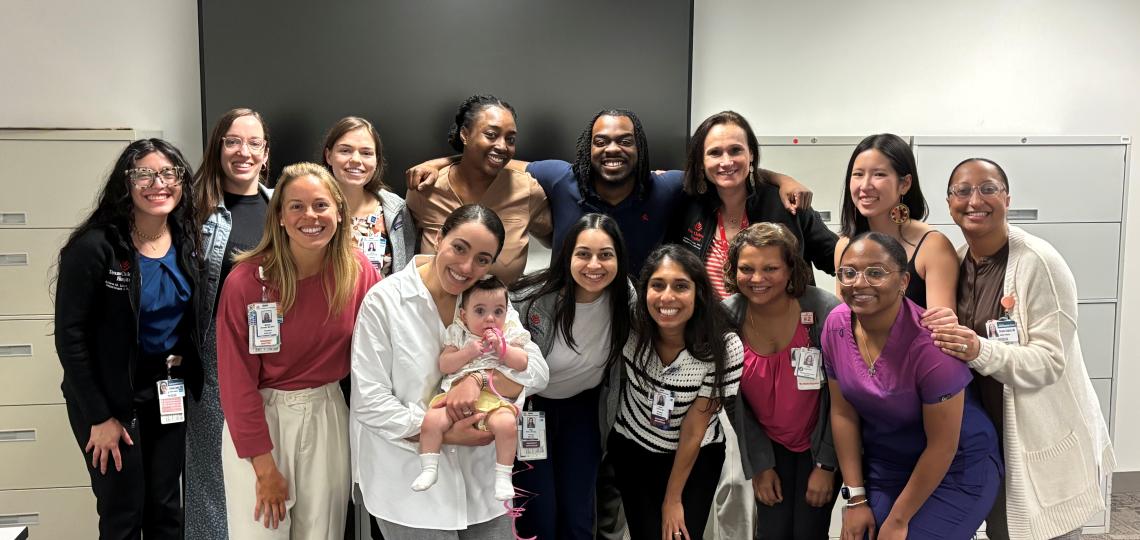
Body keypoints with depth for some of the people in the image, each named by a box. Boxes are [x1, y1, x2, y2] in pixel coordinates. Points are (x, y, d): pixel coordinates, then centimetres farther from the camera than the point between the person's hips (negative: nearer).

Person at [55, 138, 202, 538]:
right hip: (111, 398, -5)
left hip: (169, 393, 5)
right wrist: (99, 417, -14)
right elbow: (70, 337, -15)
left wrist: (181, 359, -1)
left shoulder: (187, 243, 0)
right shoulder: (94, 247, -17)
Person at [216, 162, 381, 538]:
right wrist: (263, 463, -12)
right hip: (258, 417, -3)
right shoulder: (247, 281, -16)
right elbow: (237, 378, -12)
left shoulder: (358, 271, -7)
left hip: (327, 414, 3)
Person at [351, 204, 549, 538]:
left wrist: (478, 380, -23)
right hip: (410, 487, -4)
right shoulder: (384, 300, -11)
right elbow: (369, 402, -13)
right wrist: (445, 434, -17)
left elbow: (537, 370, -7)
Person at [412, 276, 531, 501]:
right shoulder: (458, 335, 12)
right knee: (431, 420, -23)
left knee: (506, 423, -31)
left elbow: (522, 364, 1)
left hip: (494, 398, -1)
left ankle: (503, 476, -16)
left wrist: (501, 347, -10)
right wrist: (468, 352, -8)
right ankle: (428, 469, -5)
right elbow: (444, 366, 4)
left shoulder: (510, 335, 11)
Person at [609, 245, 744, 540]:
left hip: (697, 457, -1)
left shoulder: (725, 348, -27)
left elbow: (694, 429, -18)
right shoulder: (630, 327, -24)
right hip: (633, 450, 1)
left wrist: (673, 499, -10)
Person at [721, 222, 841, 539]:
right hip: (768, 445, 2)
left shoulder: (826, 312, -23)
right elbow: (734, 400, -4)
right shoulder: (727, 318, -14)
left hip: (820, 444, -2)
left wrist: (826, 465, -12)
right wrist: (759, 465, -3)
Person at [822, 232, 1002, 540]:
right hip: (883, 465, 5)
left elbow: (943, 445, -20)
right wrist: (855, 498, -3)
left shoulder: (928, 343, -28)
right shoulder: (836, 325, -12)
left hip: (954, 468, -5)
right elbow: (843, 413, -3)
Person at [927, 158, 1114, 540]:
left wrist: (980, 352, -36)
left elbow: (1050, 362, -22)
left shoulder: (1039, 263, -18)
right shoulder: (957, 262, 3)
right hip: (989, 438, 6)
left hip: (1046, 446, -6)